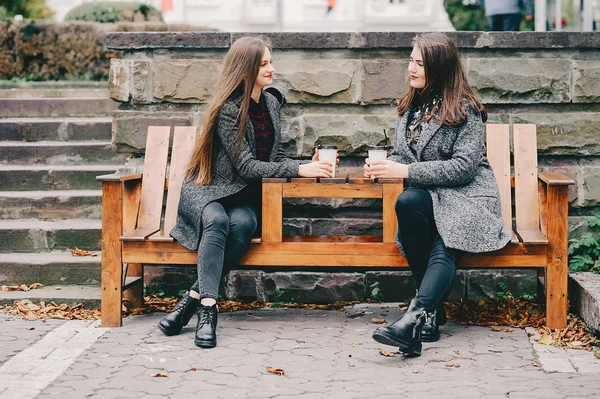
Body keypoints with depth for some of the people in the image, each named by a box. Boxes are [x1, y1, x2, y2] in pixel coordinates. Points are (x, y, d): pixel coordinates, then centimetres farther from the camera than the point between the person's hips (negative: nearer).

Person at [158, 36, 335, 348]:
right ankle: (207, 309, -44)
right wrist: (299, 170, -22)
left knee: (243, 223, -31)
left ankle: (193, 298, -32)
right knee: (217, 221, -38)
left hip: (243, 196, 5)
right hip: (206, 190, -5)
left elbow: (275, 159, 14)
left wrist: (307, 165, -6)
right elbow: (245, 165, -17)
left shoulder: (271, 105, 11)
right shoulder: (228, 108, -13)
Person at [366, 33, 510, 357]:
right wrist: (383, 165, -1)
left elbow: (464, 166, -13)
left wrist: (406, 171, -18)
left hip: (467, 196, -4)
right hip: (428, 196, 5)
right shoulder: (411, 105, 18)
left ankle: (415, 317, -56)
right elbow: (401, 156, 24)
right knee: (406, 203, -33)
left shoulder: (464, 109, -4)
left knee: (444, 248, -34)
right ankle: (431, 309, -30)